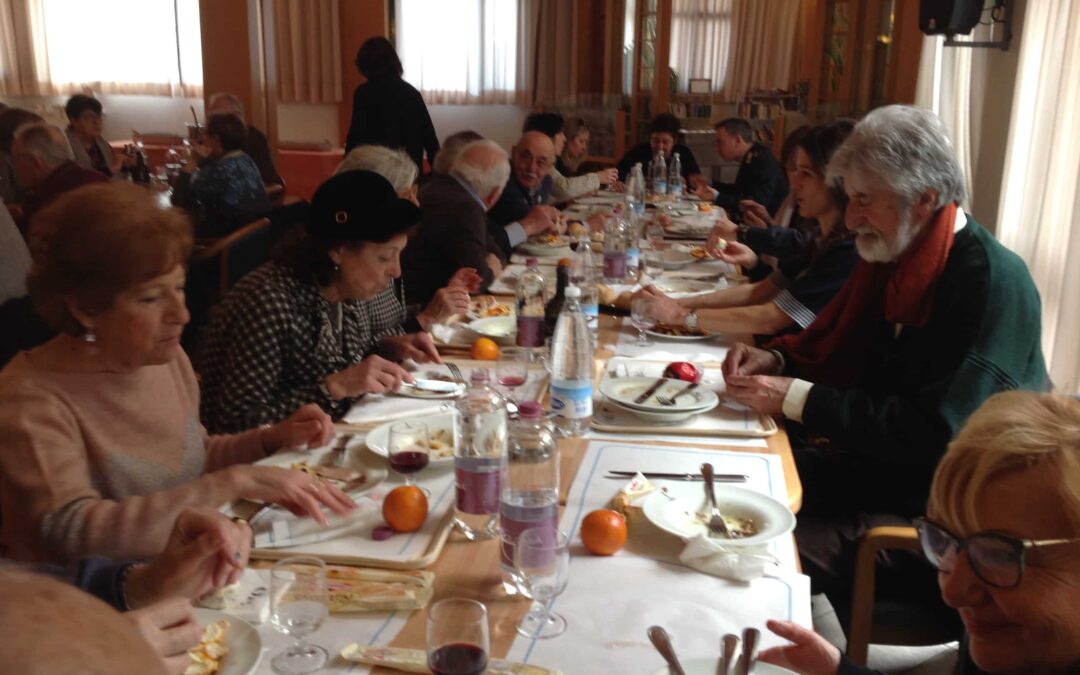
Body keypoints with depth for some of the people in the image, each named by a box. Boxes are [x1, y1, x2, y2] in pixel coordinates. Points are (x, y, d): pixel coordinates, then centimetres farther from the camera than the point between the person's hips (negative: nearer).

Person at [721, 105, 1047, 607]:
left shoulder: (994, 284, -21)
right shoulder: (889, 255, 6)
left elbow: (936, 434, -26)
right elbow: (829, 344, 19)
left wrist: (798, 398, -23)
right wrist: (776, 359, -4)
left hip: (935, 503, -8)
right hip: (868, 462, 8)